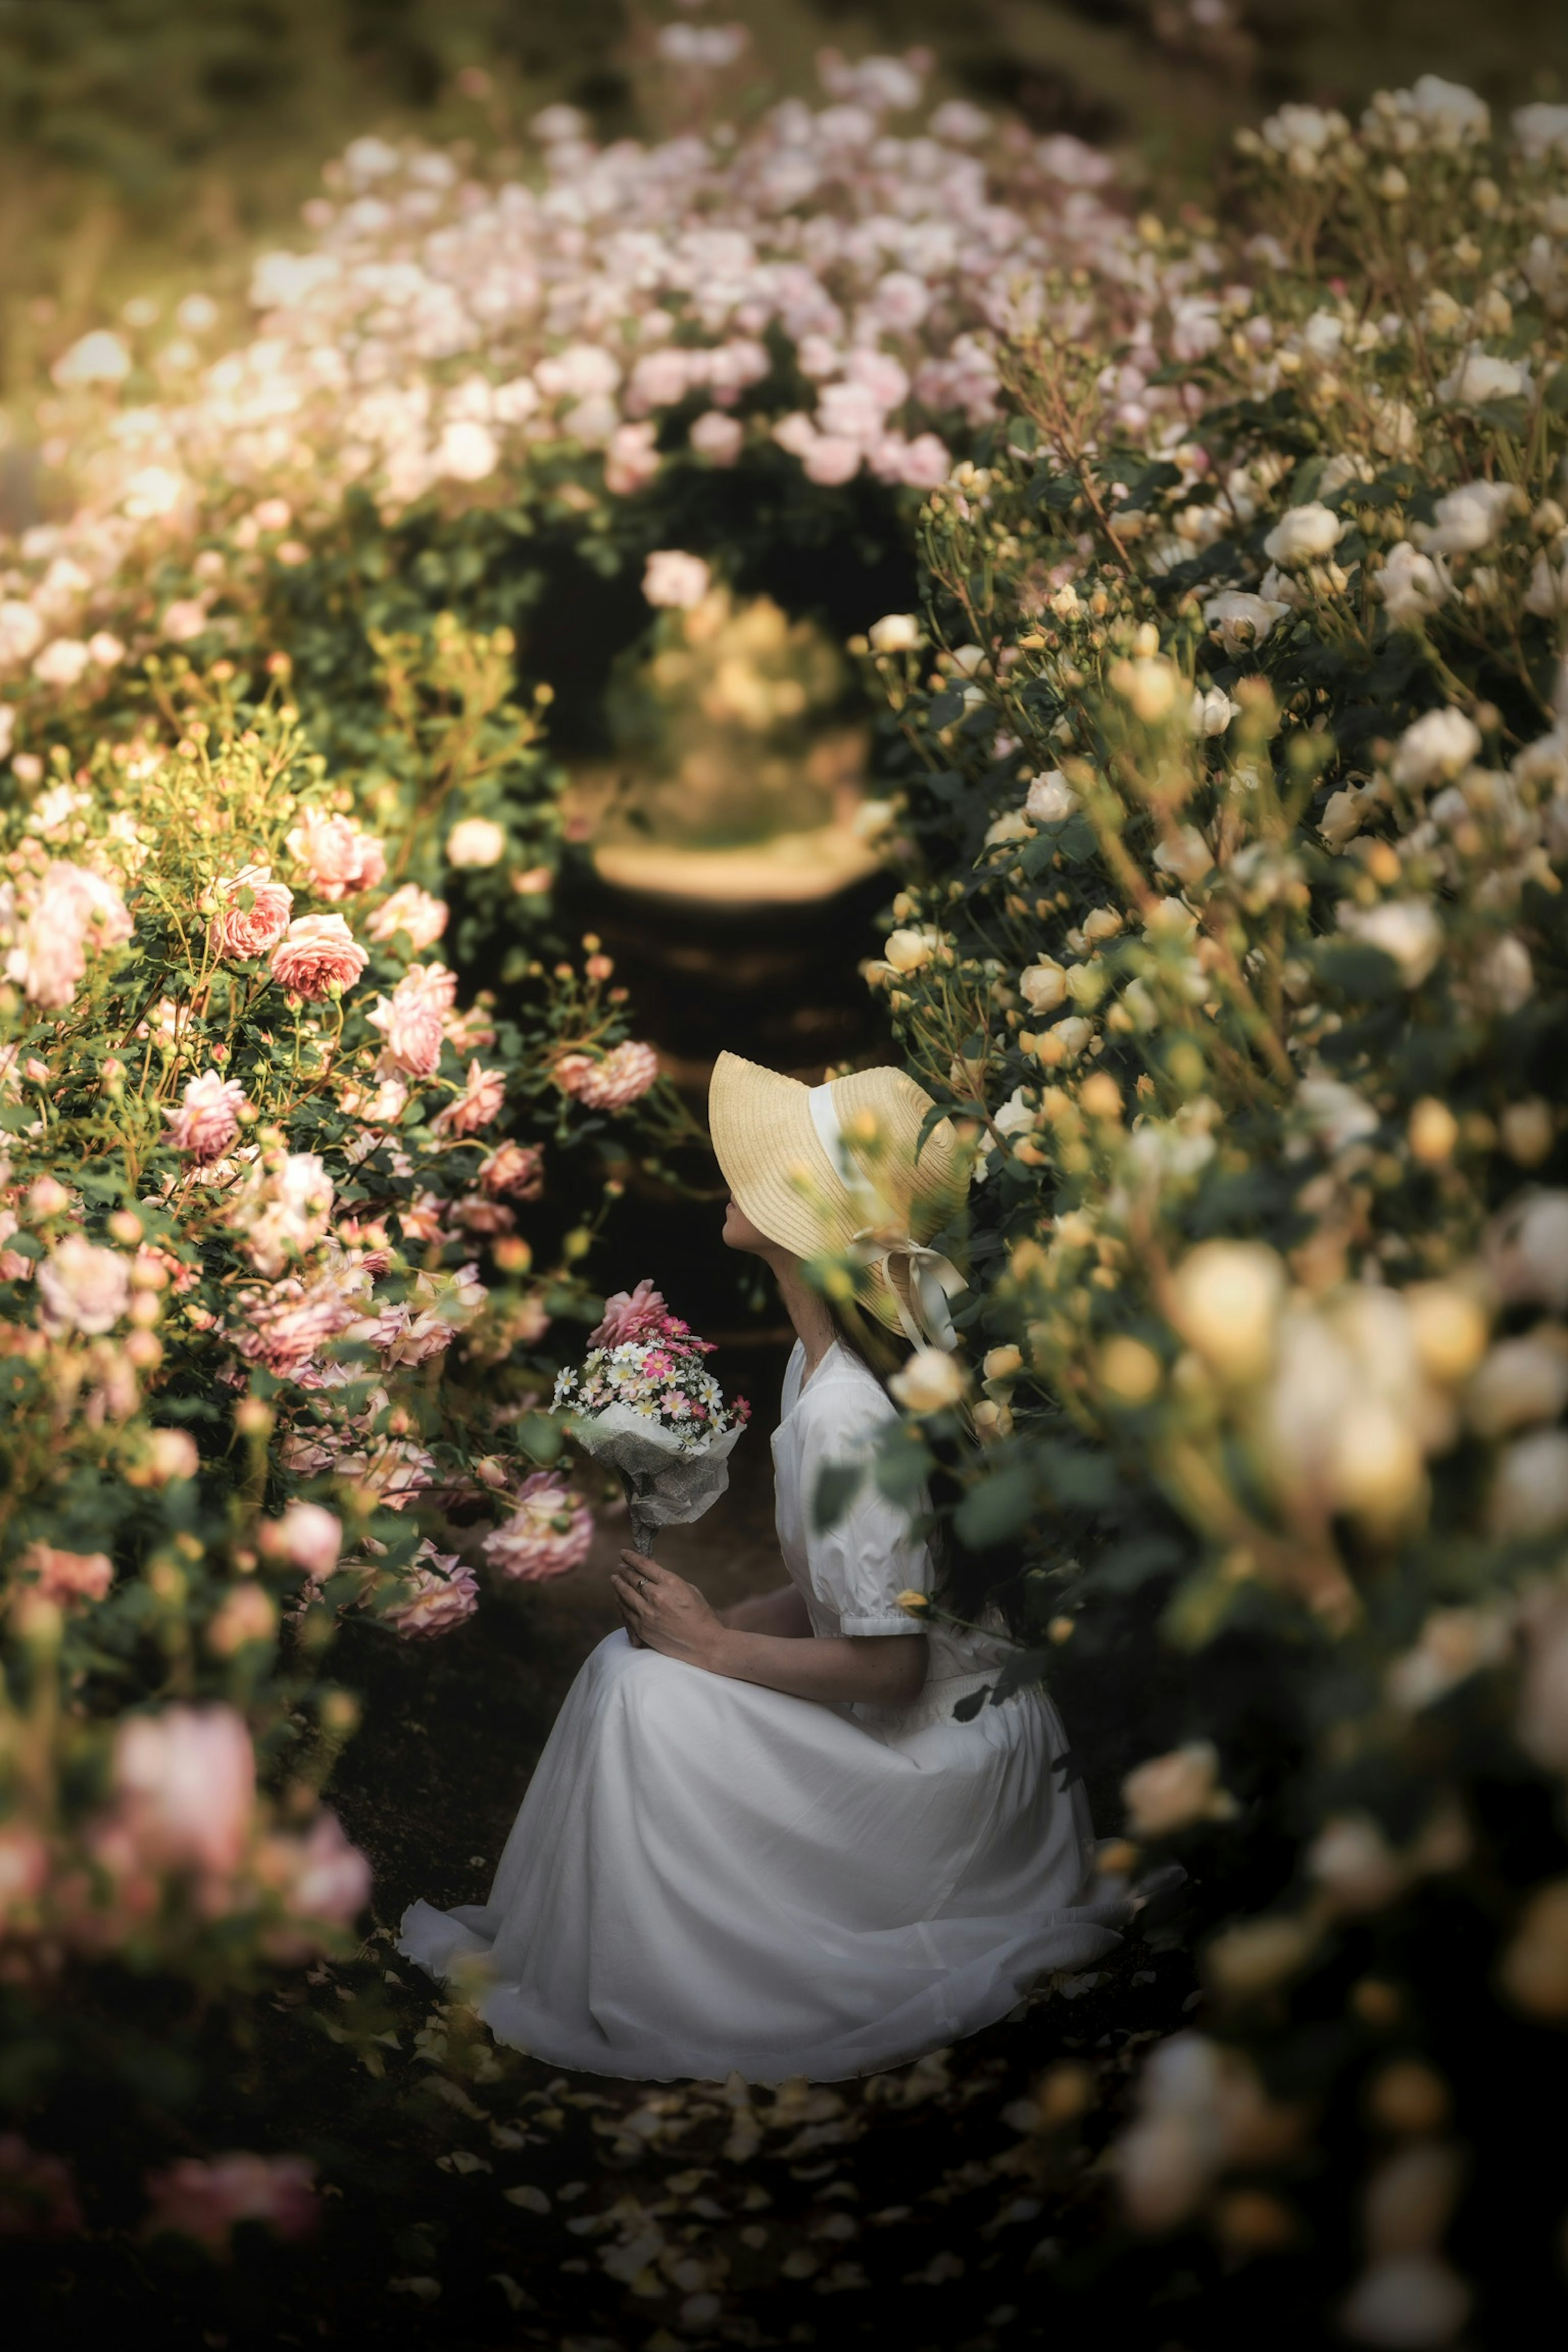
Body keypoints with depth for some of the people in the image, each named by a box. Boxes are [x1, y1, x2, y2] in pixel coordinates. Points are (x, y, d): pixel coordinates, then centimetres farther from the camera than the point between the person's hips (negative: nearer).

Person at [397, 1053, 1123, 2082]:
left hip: (950, 1754, -9)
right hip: (941, 1708, 9)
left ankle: (629, 1994, 1)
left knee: (650, 1698, -17)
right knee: (628, 1659, 5)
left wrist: (712, 1647, -15)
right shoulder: (825, 1362, 2)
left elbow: (887, 1666, -25)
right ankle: (555, 1940, 16)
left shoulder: (842, 1415, -28)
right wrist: (713, 1623, -1)